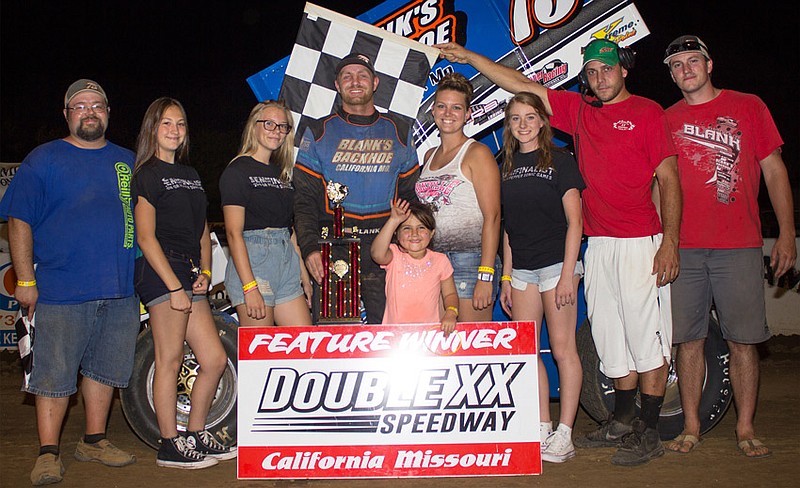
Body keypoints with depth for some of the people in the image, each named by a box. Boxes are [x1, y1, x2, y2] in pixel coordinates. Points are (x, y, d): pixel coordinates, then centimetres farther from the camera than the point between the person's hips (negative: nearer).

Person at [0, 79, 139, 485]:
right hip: (61, 290, -4)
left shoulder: (128, 162, 14)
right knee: (54, 373, -2)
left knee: (105, 367, 12)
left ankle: (94, 441, 26)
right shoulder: (43, 159, 2)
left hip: (120, 291, 4)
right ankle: (48, 452, 9)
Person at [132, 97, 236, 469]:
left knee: (215, 359, 6)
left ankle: (196, 435, 20)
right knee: (170, 360, -4)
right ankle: (170, 446, 5)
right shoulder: (147, 175, -2)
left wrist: (204, 273, 7)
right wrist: (174, 287, -15)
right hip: (160, 271, -8)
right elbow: (146, 237, -10)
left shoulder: (190, 174, 21)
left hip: (189, 273, 8)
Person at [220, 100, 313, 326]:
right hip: (252, 260, -8)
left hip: (287, 262, 8)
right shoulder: (237, 171, -4)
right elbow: (234, 233, -12)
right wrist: (250, 287, -20)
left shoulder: (280, 172, 19)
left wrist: (303, 275, 15)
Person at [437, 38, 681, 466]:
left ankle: (648, 433, 6)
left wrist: (670, 242, -11)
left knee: (647, 337, -2)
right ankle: (622, 422, 24)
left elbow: (668, 179, -4)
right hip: (598, 245, 5)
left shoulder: (648, 112, 1)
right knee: (612, 338, 11)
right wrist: (469, 57, 16)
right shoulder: (579, 111, 14)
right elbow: (521, 85, 17)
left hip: (641, 243, -5)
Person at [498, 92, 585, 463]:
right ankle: (542, 429, 15)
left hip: (556, 263, -5)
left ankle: (564, 435, 5)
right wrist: (505, 277, 11)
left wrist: (568, 274, -13)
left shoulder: (560, 160, -2)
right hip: (522, 269, 6)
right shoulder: (508, 166, 13)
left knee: (563, 349, -2)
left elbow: (574, 221, -6)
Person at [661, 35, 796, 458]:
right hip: (683, 249, 2)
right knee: (688, 340, 4)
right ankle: (690, 427, 15)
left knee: (742, 341, 0)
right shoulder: (667, 120, 13)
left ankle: (746, 429, 12)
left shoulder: (748, 107, 8)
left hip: (738, 247, -2)